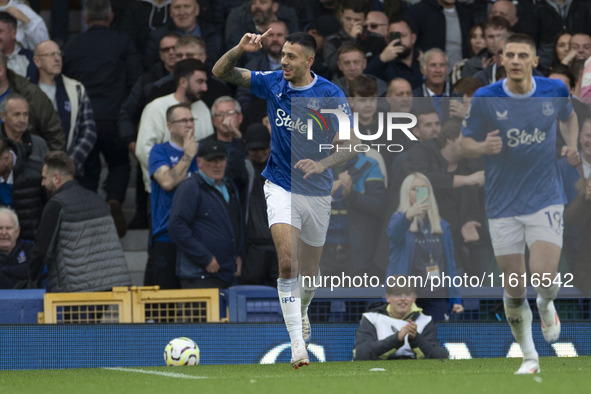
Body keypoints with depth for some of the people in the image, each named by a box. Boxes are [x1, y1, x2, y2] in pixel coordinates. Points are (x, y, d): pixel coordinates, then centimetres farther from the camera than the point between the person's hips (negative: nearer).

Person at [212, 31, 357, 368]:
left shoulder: (331, 96, -11)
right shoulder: (273, 84, -3)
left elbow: (350, 147, -10)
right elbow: (222, 72, 1)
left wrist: (322, 164, -28)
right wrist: (240, 49, -19)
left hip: (317, 193, 0)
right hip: (281, 187, 0)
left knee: (309, 274, 13)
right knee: (288, 264, -20)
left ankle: (301, 313, 48)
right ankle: (298, 344, -21)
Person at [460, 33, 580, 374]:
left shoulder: (555, 91, -3)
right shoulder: (485, 99, -8)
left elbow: (569, 115, 20)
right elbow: (466, 142, 1)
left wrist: (572, 144, 1)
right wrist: (483, 147, -21)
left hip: (546, 200, 0)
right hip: (504, 206, 0)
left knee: (544, 277, -15)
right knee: (514, 289, 1)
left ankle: (546, 305, 23)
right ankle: (530, 356, 20)